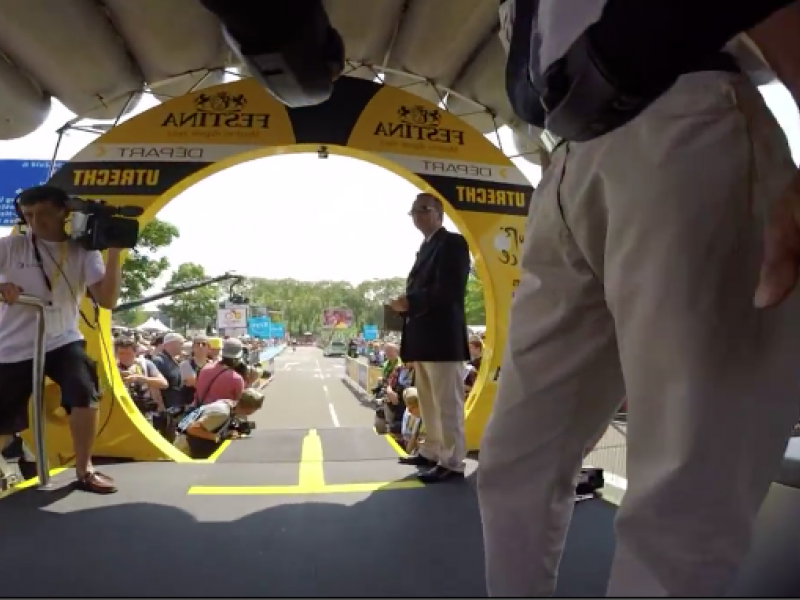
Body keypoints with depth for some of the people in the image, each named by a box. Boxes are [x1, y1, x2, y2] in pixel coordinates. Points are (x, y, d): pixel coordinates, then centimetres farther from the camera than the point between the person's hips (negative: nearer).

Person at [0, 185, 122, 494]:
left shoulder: (84, 251, -4)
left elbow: (107, 299, -15)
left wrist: (113, 251, -24)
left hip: (62, 341, 0)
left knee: (85, 393, -25)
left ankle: (84, 470, -6)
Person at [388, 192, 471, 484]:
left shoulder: (452, 243, -6)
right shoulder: (425, 248, 21)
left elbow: (450, 290, -19)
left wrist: (410, 302, -20)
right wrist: (406, 306, 1)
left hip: (442, 337, -10)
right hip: (423, 338, 10)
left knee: (447, 403, -5)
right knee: (428, 403, 17)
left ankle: (452, 463, 2)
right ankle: (431, 452, 28)